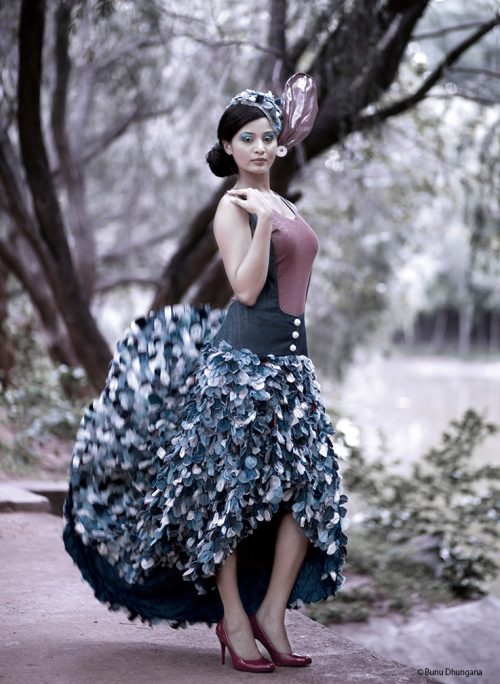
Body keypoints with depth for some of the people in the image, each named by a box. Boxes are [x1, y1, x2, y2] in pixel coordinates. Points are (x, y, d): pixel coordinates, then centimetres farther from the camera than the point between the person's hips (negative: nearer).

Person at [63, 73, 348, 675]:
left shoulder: (279, 202, 18)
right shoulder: (233, 206, -6)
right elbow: (246, 288, -17)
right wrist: (261, 220, -25)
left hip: (291, 359, 8)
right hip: (243, 358, -8)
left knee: (310, 484, 1)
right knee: (231, 484, -1)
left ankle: (271, 613, 8)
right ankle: (233, 618, 8)